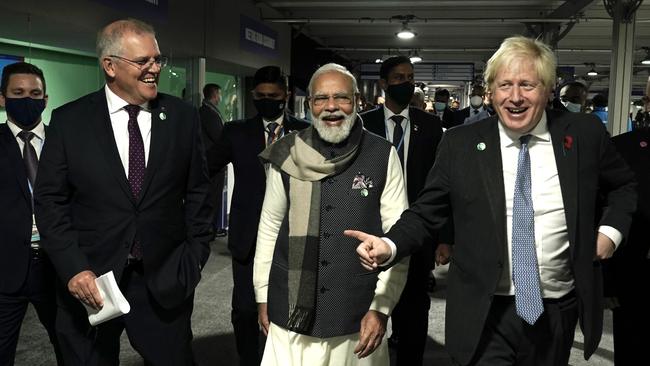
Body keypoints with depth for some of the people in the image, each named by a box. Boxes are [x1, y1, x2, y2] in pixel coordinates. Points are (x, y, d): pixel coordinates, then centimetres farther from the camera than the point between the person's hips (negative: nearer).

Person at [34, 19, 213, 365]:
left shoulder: (183, 116, 1)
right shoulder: (69, 120, -2)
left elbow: (197, 192, 5)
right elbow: (49, 200, -1)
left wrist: (194, 258, 2)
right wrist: (73, 270, -10)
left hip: (164, 280, 1)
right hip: (89, 280, 0)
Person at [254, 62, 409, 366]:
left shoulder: (383, 156, -6)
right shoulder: (287, 155, -1)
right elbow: (269, 227, 6)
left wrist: (381, 307, -8)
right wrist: (263, 295, 7)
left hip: (358, 317, -1)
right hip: (290, 313, 1)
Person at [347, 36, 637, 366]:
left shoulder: (584, 133, -2)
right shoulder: (459, 144, -5)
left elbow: (624, 185, 15)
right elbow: (427, 212, -2)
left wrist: (611, 230, 0)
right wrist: (390, 245, -19)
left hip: (559, 312, 3)